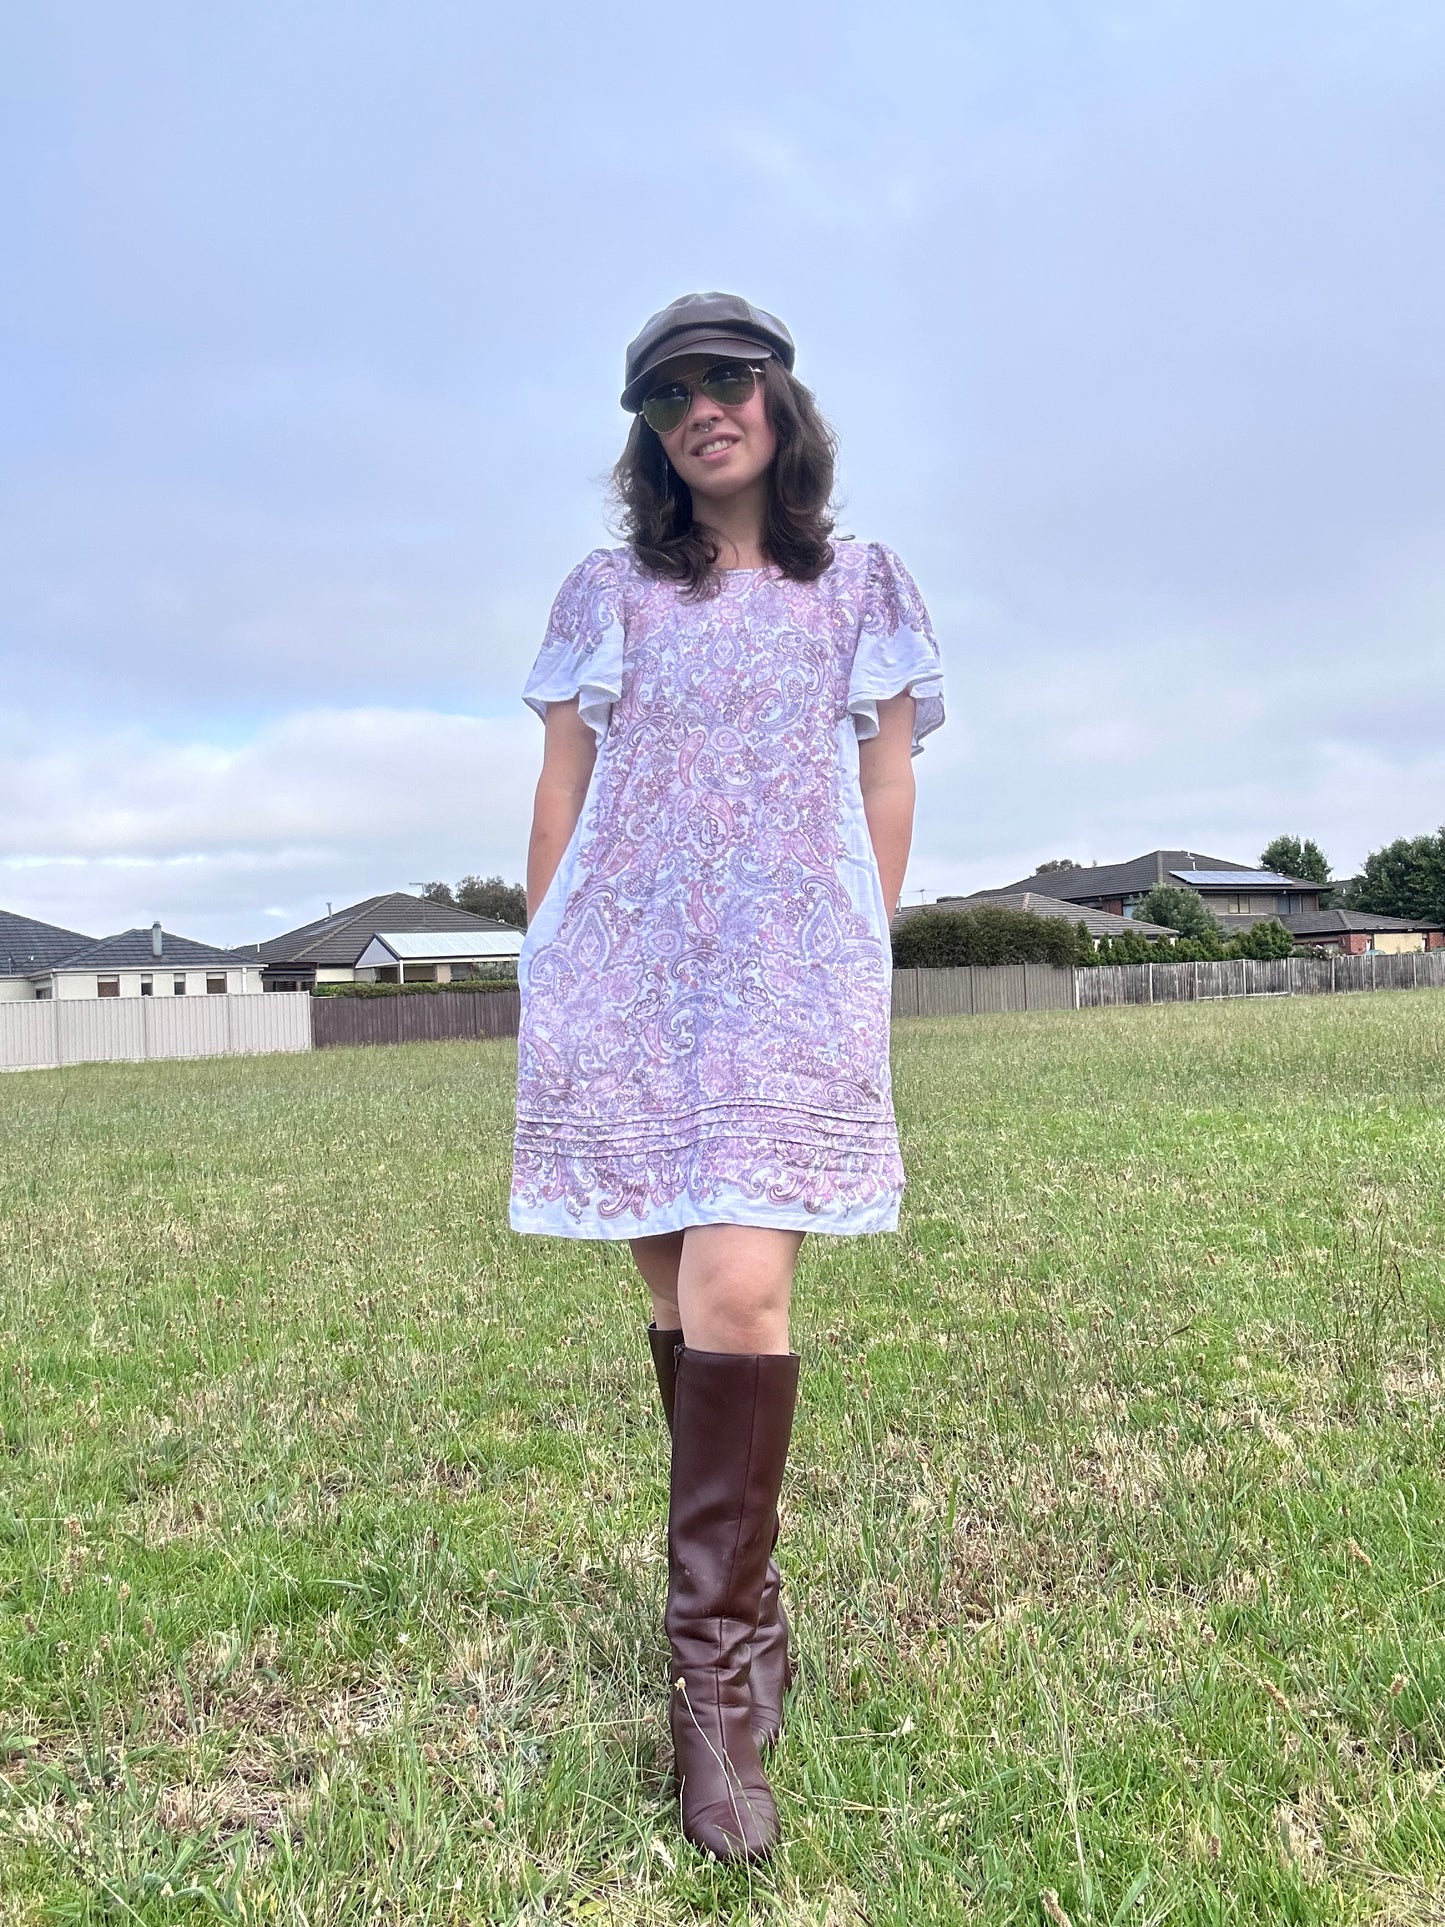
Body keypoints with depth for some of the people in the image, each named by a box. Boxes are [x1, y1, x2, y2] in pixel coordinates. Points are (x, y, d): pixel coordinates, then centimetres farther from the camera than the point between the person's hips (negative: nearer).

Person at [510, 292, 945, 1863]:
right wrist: (550, 976, 9)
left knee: (739, 1290, -16)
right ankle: (747, 1606, 25)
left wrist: (853, 965, 7)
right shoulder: (608, 593, 14)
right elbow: (560, 795, 13)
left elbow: (886, 794, 12)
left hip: (792, 972, -2)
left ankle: (716, 1679, -4)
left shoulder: (863, 588, 13)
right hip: (618, 976, 2)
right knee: (677, 1295, 6)